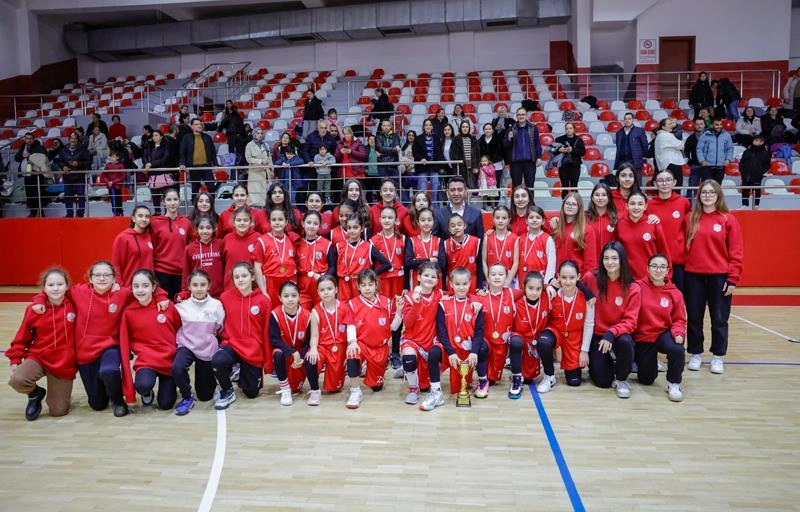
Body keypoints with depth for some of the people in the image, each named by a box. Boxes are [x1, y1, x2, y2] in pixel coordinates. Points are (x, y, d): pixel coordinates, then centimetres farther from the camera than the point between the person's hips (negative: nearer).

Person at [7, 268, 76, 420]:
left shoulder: (74, 306, -8)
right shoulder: (34, 310, -6)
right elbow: (22, 338, 3)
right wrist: (15, 359, 0)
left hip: (64, 365, -1)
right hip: (38, 357, 1)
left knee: (58, 411, -1)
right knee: (17, 380, -32)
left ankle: (61, 394, 38)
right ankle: (35, 393, 5)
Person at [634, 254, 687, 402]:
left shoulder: (675, 293, -4)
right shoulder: (638, 287, -12)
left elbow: (679, 319, 1)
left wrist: (678, 333, -19)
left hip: (664, 334, 1)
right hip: (642, 337, -1)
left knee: (677, 349, -35)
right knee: (646, 380, 5)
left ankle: (674, 384, -8)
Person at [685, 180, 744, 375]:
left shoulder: (728, 220, -1)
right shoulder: (692, 219, 6)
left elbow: (736, 252, -3)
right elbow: (685, 246, 8)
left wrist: (733, 278, -9)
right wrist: (682, 269, -1)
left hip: (719, 277, -2)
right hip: (693, 276, 2)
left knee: (719, 319, 6)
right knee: (694, 318, 8)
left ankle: (717, 357, 20)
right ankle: (695, 354, 21)